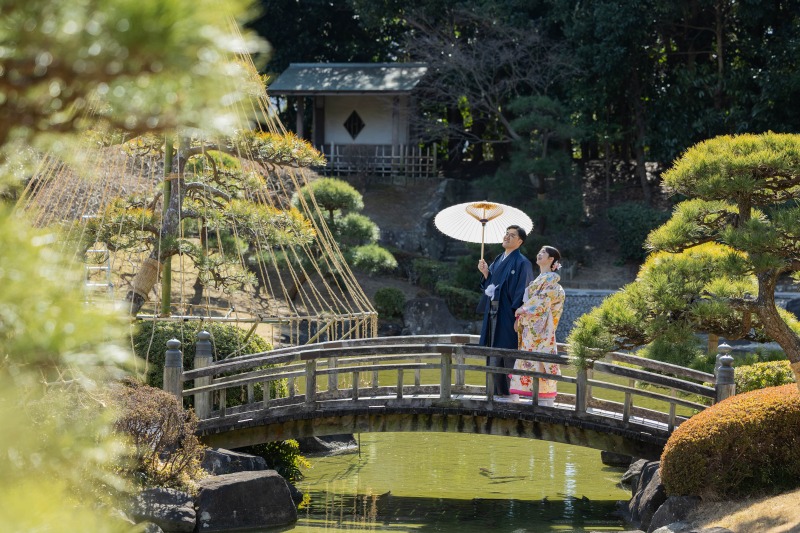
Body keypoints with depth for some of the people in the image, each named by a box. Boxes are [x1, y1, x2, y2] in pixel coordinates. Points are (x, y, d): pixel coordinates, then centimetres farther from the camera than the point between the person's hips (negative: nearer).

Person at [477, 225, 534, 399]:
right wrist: (485, 273, 1)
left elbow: (522, 292, -13)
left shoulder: (521, 263, -8)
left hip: (508, 315, -8)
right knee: (494, 357, 8)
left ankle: (511, 394, -4)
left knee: (509, 356, -7)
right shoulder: (498, 260, 16)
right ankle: (499, 391, 13)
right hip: (493, 312, 8)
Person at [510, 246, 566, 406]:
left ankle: (545, 402, -12)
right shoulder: (538, 279, 20)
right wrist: (520, 316, 5)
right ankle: (536, 401, 8)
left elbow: (542, 301, -15)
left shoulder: (552, 279, -8)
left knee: (541, 362, -11)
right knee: (532, 362, 7)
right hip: (530, 328, 9)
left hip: (541, 329, -9)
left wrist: (521, 310, -7)